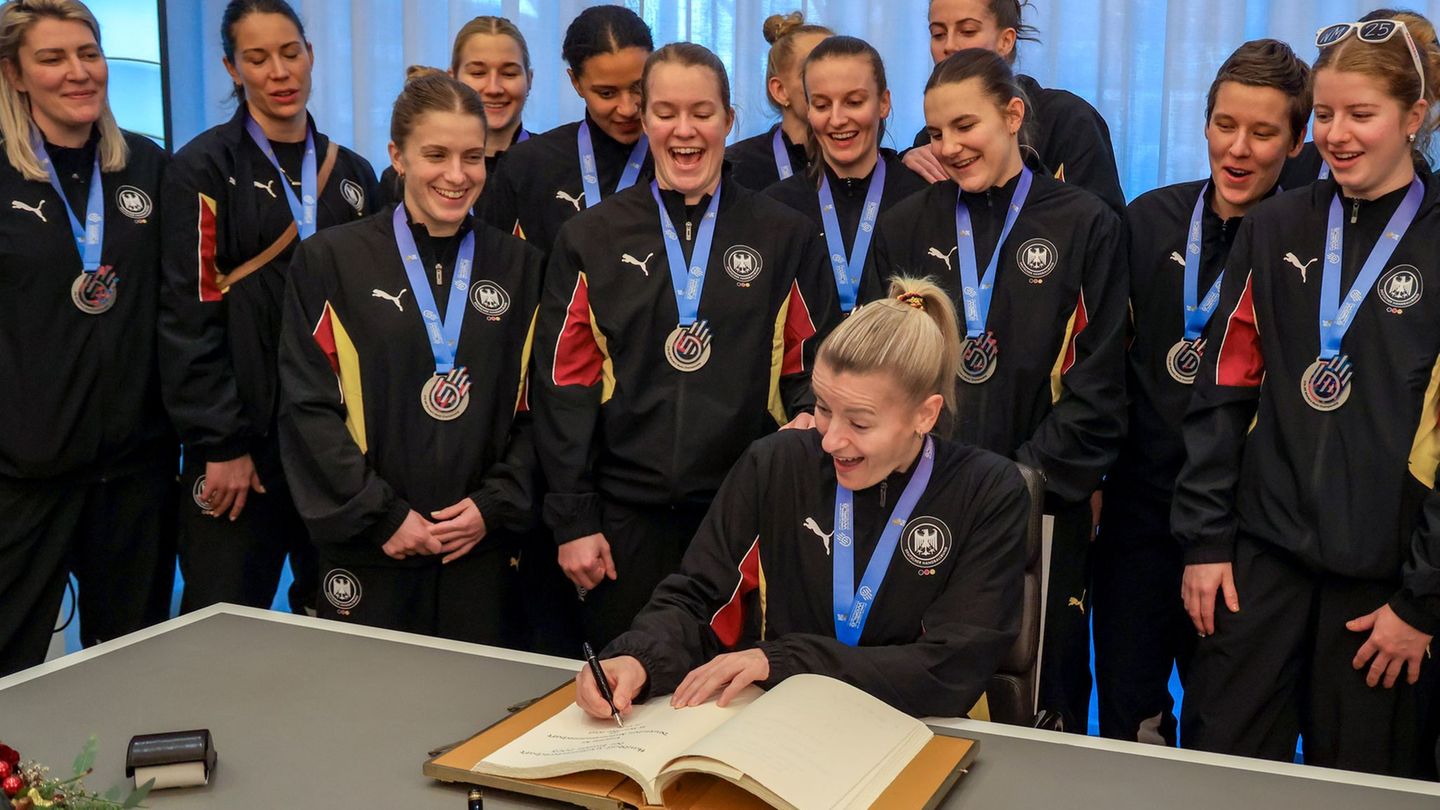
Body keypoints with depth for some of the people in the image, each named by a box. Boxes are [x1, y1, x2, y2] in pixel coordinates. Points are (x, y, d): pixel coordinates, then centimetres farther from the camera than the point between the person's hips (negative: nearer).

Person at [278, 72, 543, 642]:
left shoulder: (519, 268, 8)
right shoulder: (330, 260, 1)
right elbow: (308, 407, -4)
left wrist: (495, 504, -6)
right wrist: (382, 515, -9)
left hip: (483, 547, 2)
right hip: (369, 551, -2)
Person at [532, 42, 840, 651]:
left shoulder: (785, 237, 5)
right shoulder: (591, 240, 5)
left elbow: (814, 359, 10)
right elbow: (565, 383, 3)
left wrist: (809, 416, -12)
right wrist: (572, 519, -1)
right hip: (626, 511, 0)